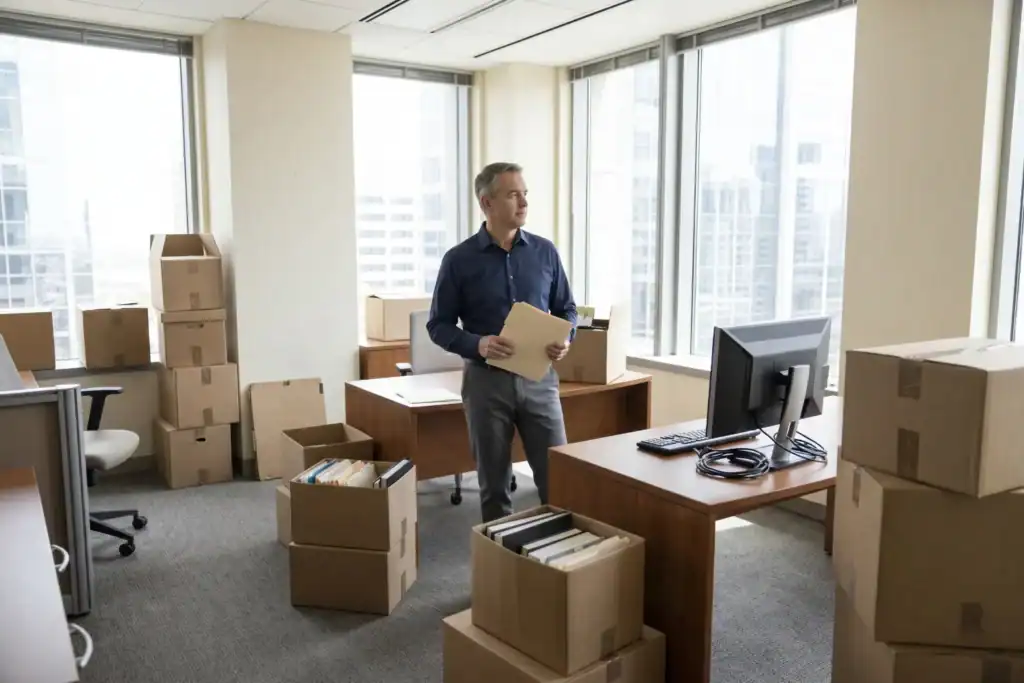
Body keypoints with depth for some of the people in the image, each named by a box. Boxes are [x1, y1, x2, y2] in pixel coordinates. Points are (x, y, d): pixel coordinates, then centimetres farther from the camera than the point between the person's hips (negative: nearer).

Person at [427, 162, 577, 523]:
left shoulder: (545, 252, 4)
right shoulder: (459, 259, -3)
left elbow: (567, 309, 13)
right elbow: (439, 325, 0)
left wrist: (565, 339, -9)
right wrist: (477, 345, -18)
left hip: (539, 377, 2)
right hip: (486, 380, -1)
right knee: (494, 483, 10)